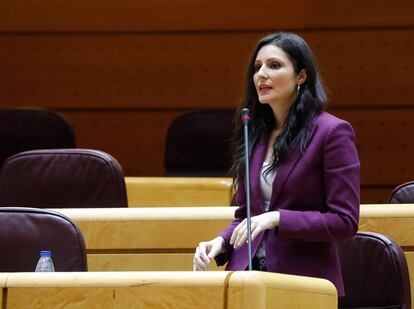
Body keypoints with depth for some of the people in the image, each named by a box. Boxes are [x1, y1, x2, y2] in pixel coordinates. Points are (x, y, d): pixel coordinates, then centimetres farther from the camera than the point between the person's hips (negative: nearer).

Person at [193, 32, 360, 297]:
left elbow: (345, 222, -9)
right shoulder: (255, 133, 12)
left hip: (304, 282, -5)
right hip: (247, 274, 5)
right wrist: (221, 243, 1)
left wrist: (277, 218, -18)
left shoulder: (332, 132, -5)